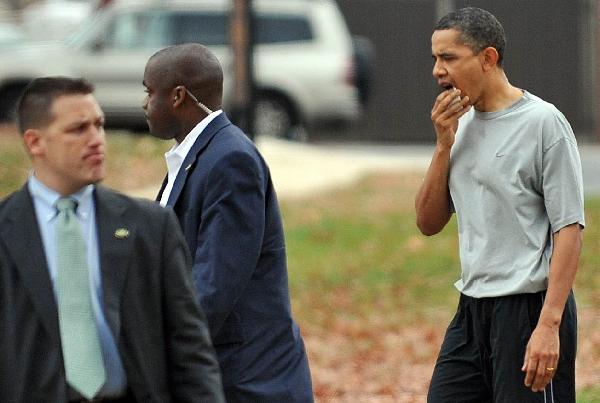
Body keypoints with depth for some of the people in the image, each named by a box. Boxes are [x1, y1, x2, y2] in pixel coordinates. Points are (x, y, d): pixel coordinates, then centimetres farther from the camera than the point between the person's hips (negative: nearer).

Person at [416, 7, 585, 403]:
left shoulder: (543, 123, -10)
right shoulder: (461, 125, 12)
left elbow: (569, 230, -13)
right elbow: (429, 222, 12)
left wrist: (548, 325, -21)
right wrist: (444, 144, -1)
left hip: (528, 310, -7)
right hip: (472, 310, 7)